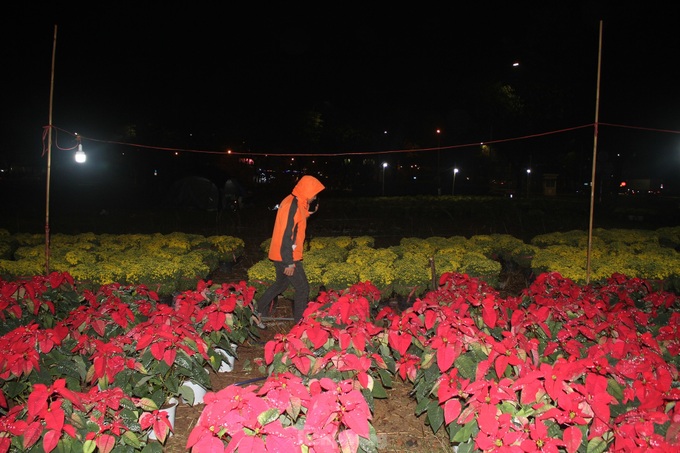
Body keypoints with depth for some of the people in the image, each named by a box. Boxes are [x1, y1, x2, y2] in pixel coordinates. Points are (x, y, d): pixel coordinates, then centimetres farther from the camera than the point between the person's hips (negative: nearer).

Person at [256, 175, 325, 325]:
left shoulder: (294, 203, 8)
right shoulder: (292, 206, -22)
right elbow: (286, 235, -25)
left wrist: (309, 211, 3)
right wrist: (289, 263, -23)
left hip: (280, 255, 10)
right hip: (286, 256, -10)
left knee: (281, 284, 23)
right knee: (302, 288, 0)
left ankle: (258, 313, 31)